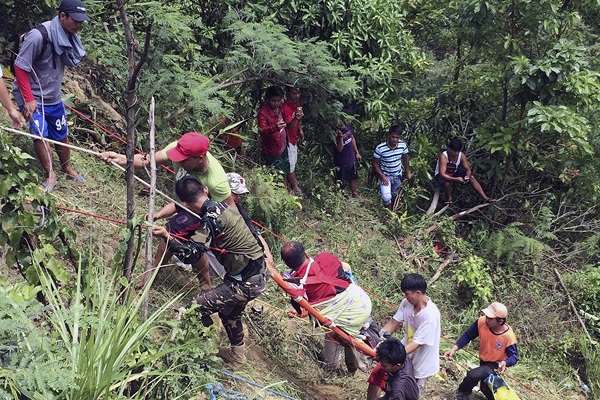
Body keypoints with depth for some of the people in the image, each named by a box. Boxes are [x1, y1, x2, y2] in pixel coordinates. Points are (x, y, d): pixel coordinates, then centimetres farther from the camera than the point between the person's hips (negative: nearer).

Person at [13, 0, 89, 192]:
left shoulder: (69, 36, -6)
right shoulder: (39, 36, -27)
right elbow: (20, 68, -21)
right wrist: (29, 99, -21)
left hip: (53, 97, 6)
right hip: (32, 97, -6)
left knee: (61, 136, 14)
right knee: (40, 134, -15)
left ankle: (67, 167, 35)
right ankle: (50, 174, 0)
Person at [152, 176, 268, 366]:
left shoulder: (211, 219, -23)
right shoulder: (224, 204, 4)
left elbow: (192, 254, -32)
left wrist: (167, 236, -42)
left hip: (246, 282, -10)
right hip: (259, 274, 10)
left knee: (199, 305, -8)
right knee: (229, 311, 30)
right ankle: (237, 354, 49)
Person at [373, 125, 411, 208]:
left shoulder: (403, 145, -19)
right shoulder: (380, 148, -30)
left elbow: (405, 158, 1)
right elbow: (375, 163, -17)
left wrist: (408, 172, 6)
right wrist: (382, 176, -23)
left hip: (398, 175, 4)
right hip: (385, 175, -4)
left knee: (394, 195, 23)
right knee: (386, 198, -14)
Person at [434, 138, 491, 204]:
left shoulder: (461, 155, -15)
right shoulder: (443, 156, -31)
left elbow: (468, 169, -10)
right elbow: (442, 174, -38)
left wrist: (467, 176, -34)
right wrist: (456, 179, -48)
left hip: (454, 174, 6)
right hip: (442, 176, -6)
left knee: (471, 177, -11)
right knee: (447, 181, -38)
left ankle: (485, 198, -9)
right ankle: (449, 199, -13)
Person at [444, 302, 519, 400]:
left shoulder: (508, 336, -32)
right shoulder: (482, 322, -25)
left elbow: (514, 357, -19)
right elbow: (467, 336, -11)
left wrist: (505, 363, -41)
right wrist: (454, 349, -20)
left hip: (495, 366, -5)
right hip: (483, 361, 5)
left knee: (473, 375, -23)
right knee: (485, 388, 20)